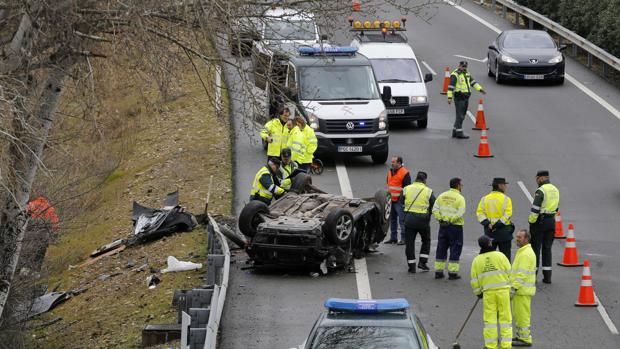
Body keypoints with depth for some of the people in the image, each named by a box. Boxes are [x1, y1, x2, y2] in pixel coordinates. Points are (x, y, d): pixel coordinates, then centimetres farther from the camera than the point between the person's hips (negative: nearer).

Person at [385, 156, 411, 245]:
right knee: (392, 219, 13)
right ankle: (393, 238, 22)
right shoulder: (390, 172, 15)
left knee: (402, 220, -8)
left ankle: (403, 238, -6)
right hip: (391, 200, 8)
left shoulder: (405, 173, -10)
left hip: (400, 201, -8)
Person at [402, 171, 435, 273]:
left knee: (409, 242, 9)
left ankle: (411, 266, 8)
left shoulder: (406, 189, 2)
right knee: (426, 241, 18)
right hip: (422, 220, -1)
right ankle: (422, 262, 9)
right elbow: (434, 206, -3)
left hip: (409, 219, 1)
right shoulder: (428, 191, -3)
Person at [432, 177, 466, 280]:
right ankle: (452, 272, 2)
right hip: (455, 226, -5)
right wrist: (451, 220, -12)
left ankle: (438, 271, 14)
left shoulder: (442, 196, 7)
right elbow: (460, 213, -20)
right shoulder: (460, 198, -10)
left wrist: (440, 219, 0)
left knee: (441, 248, 12)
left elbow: (435, 210, 2)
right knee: (455, 249, 3)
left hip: (443, 226, 5)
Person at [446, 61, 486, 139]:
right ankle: (459, 133, -8)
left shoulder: (467, 74, 17)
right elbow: (451, 86, -15)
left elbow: (473, 82, 18)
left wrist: (480, 89, 7)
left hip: (466, 98, 9)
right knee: (460, 116, -10)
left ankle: (455, 132, 18)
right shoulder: (455, 75, -10)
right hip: (459, 98, -9)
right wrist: (449, 97, -21)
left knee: (461, 116, 11)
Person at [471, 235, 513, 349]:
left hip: (488, 292, 1)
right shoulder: (500, 256, -4)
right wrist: (509, 286, 14)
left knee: (490, 318, 7)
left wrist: (478, 292, 20)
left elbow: (474, 280, 6)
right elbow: (509, 272, -1)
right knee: (505, 317, 5)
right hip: (503, 290, -1)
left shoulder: (477, 260, 2)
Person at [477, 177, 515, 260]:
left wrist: (487, 223, -10)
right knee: (505, 254, 4)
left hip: (489, 232, 4)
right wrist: (498, 224, -16)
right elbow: (507, 214, -17)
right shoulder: (505, 199, -7)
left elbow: (480, 213, -3)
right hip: (503, 232, -4)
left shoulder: (485, 198, 6)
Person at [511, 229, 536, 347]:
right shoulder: (522, 251, 16)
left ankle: (525, 339, -2)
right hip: (520, 288, 11)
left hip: (522, 290, -11)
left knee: (522, 314, -6)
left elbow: (522, 274, -24)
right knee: (517, 314, 18)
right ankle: (521, 336, 27)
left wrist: (514, 288, -25)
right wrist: (513, 286, 25)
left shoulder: (526, 254, -19)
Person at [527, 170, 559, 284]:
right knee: (547, 248, 11)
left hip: (540, 221, -7)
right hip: (551, 221, 7)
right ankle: (547, 276, 9)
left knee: (535, 248, 0)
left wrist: (531, 221, -8)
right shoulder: (555, 190, 10)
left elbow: (535, 208, -19)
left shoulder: (541, 191, -15)